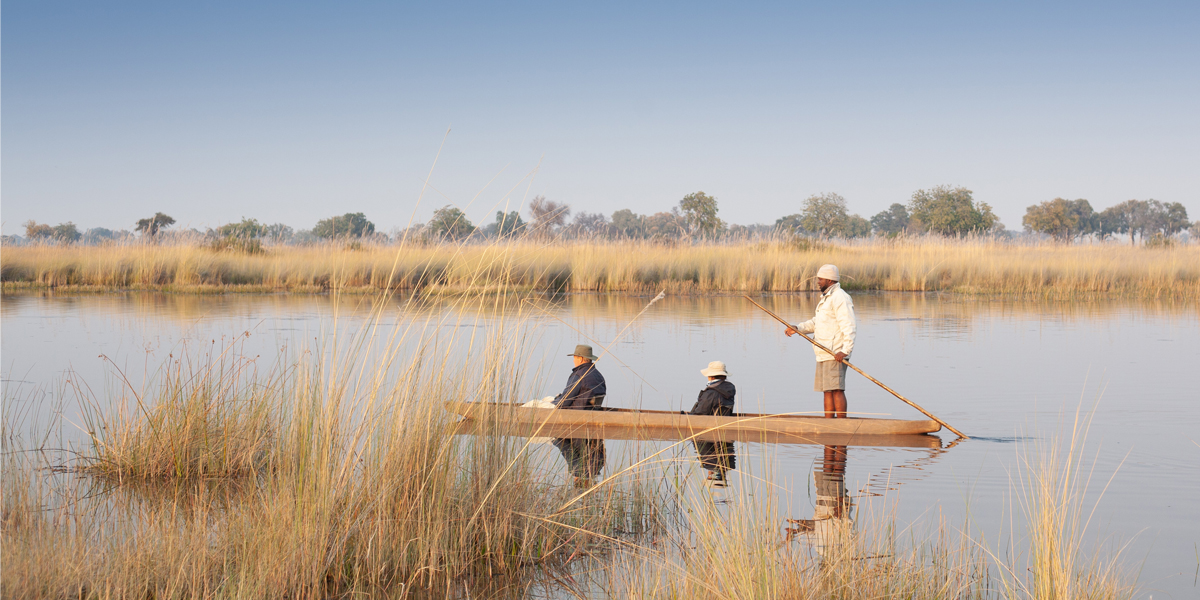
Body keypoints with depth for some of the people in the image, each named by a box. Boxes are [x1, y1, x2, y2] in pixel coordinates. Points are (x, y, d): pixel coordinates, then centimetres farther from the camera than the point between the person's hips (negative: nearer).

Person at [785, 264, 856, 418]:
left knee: (836, 389, -12)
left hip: (836, 355, -10)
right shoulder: (826, 298, 21)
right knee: (827, 390, 9)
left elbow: (849, 326, -19)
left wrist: (845, 350, -27)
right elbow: (816, 323, 28)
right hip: (824, 354, 10)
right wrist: (798, 328, 13)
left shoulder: (839, 298, -12)